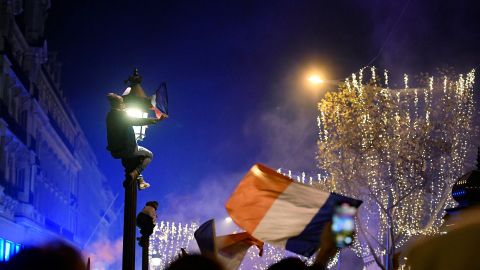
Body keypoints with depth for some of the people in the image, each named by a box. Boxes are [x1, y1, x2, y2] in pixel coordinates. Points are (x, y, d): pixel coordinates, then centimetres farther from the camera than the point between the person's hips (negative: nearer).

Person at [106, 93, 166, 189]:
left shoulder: (110, 116, 6)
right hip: (126, 150, -8)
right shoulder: (122, 115, -18)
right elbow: (140, 121, -20)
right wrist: (157, 120, -16)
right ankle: (134, 174, -4)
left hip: (114, 152, 8)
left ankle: (139, 179, 33)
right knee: (149, 155, 13)